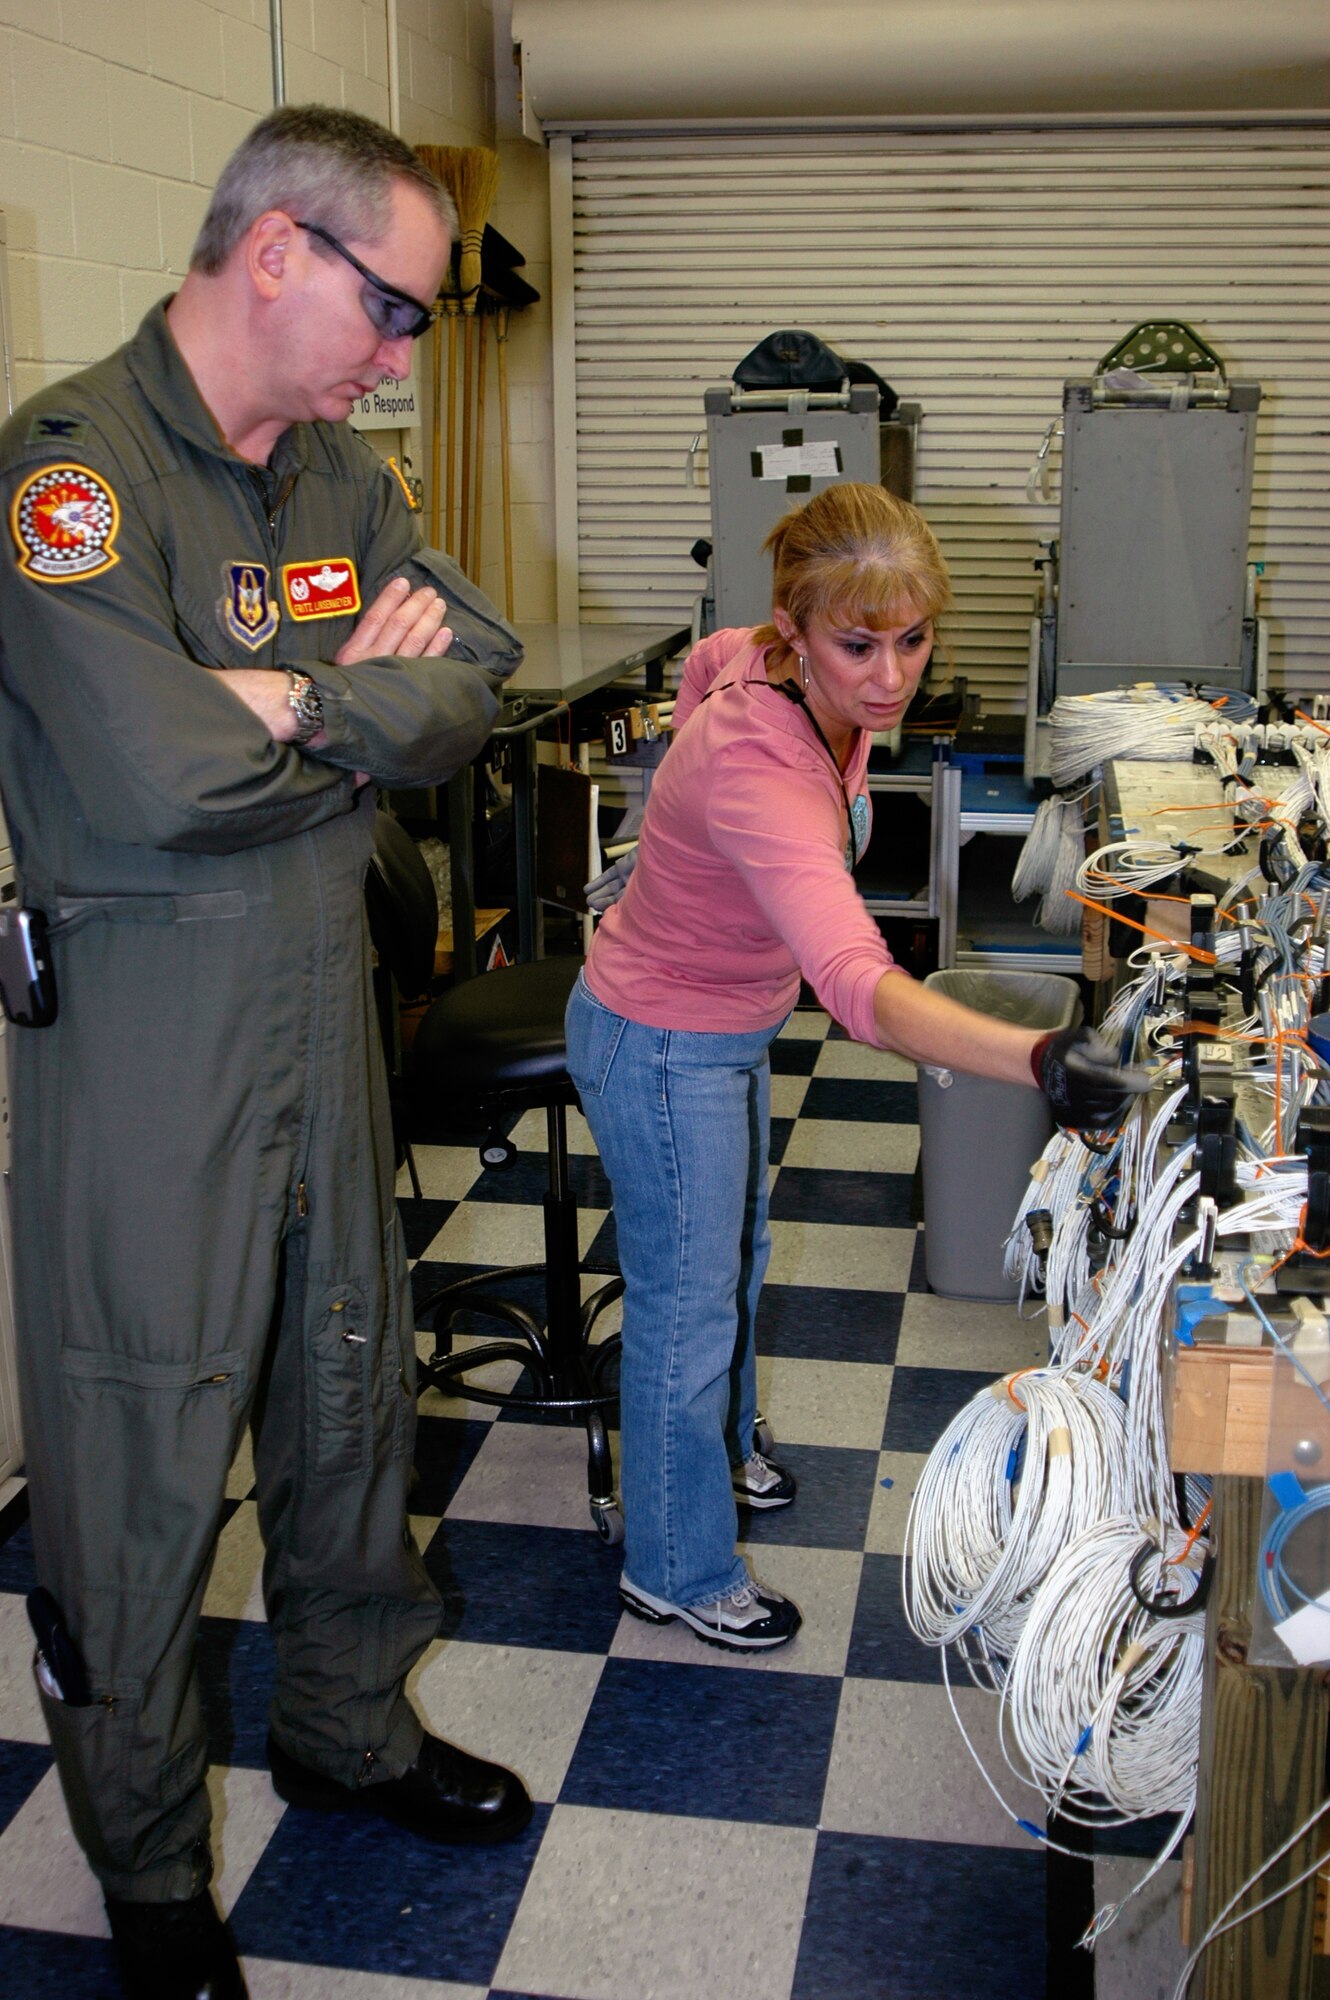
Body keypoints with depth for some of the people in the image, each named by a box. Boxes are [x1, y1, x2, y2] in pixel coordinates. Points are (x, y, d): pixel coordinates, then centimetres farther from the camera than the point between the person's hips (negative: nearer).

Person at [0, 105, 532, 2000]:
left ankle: (347, 1724, 42)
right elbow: (156, 776, -28)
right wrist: (358, 706, -10)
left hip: (323, 994, 8)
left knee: (352, 1378, 19)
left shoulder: (337, 472, 9)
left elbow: (474, 685, 1)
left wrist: (289, 703, -16)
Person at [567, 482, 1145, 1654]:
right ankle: (679, 1572, 30)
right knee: (688, 1308, 8)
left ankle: (721, 1450, 55)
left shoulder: (761, 667, -17)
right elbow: (859, 984, -55)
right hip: (664, 1050, -9)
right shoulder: (760, 772, -42)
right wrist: (1041, 1062, -70)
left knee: (736, 1253, 28)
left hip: (731, 1020, 9)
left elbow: (705, 665, 9)